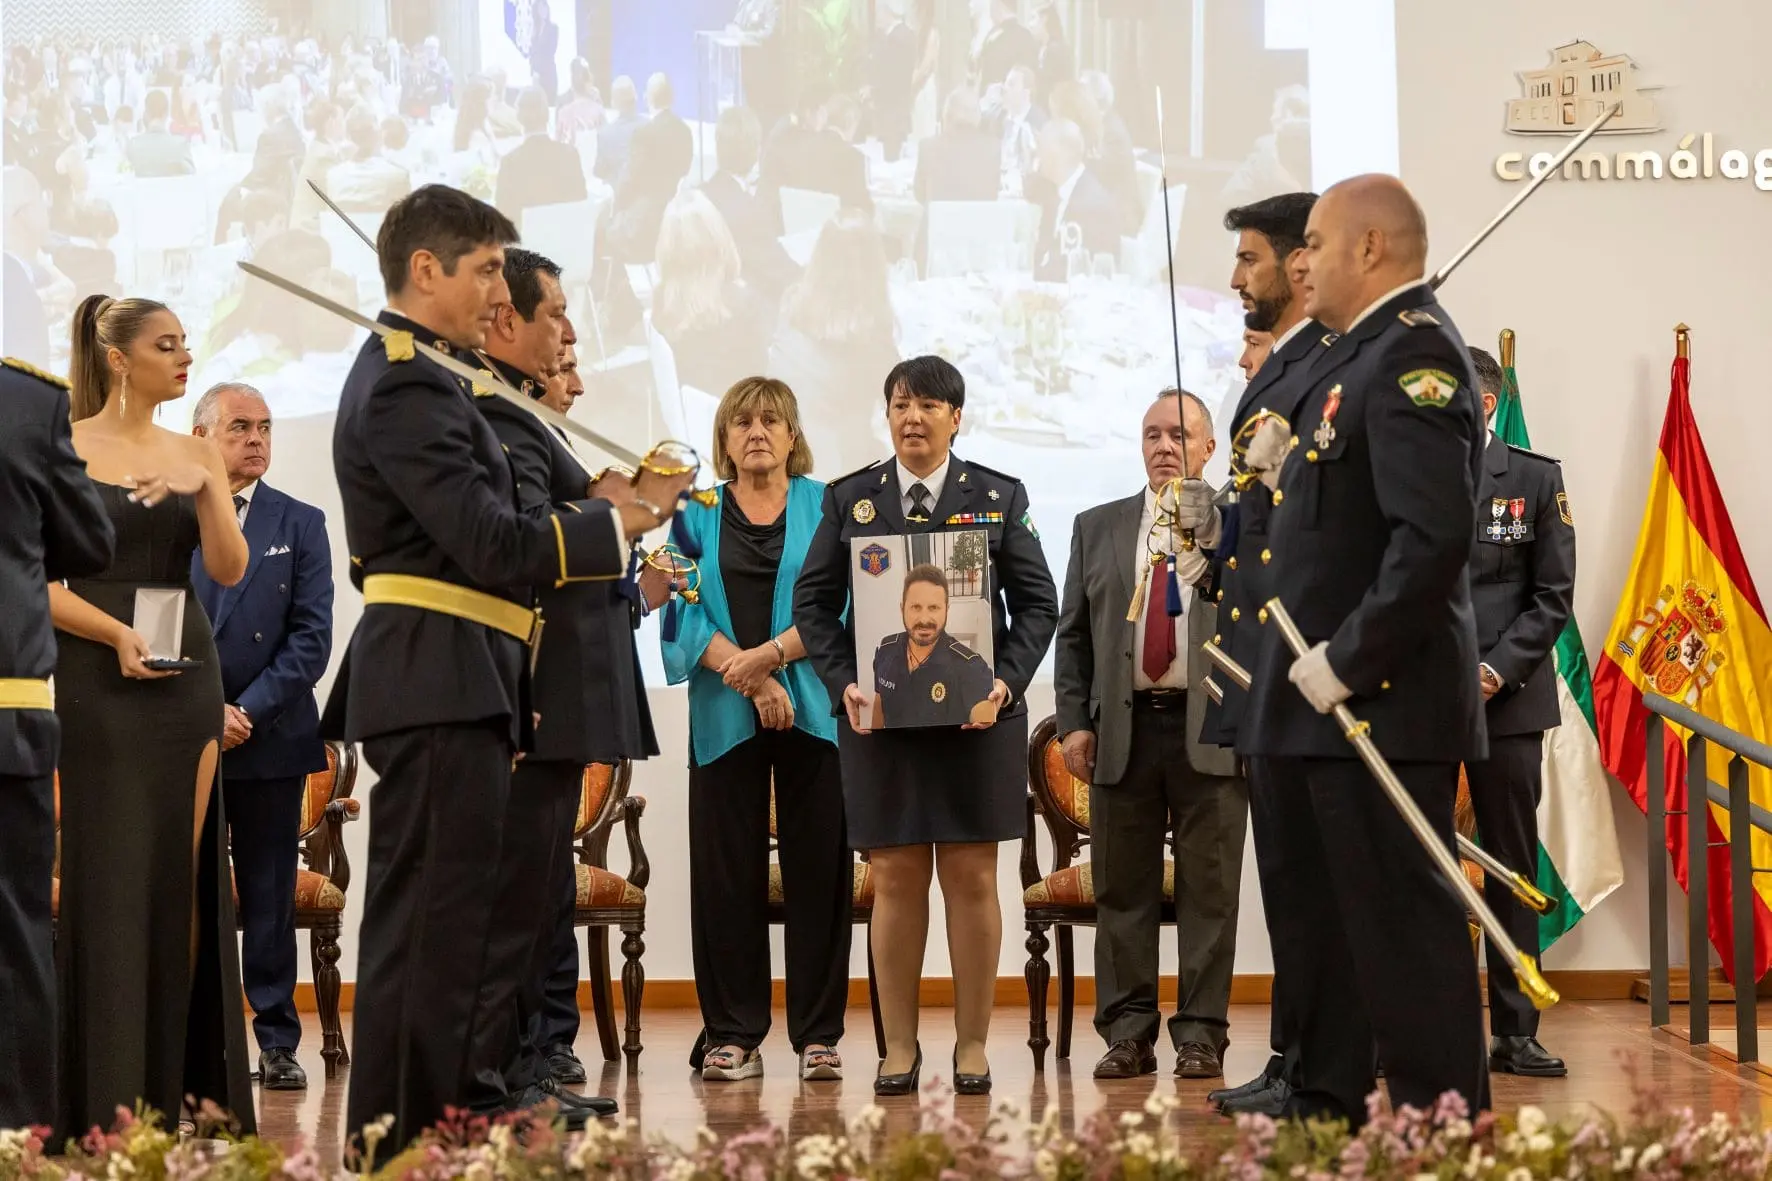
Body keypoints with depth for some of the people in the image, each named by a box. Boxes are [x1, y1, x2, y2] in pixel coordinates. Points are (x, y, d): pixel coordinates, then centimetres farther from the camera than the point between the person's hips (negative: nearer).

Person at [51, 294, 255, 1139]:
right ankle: (107, 1097, 3)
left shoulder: (195, 455, 10)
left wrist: (204, 491, -15)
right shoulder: (65, 449, -2)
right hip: (100, 676, -4)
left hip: (189, 675, 4)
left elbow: (229, 571, 0)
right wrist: (116, 633, -21)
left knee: (183, 872, 4)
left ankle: (180, 1086, 11)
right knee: (110, 872, -4)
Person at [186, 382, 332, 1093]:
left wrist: (248, 710, -9)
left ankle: (277, 1042, 8)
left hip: (271, 736, 0)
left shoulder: (300, 524, 7)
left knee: (270, 896, 4)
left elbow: (312, 637, 0)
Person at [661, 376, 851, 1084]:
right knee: (727, 871, 0)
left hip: (813, 710, -1)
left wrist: (768, 655, -14)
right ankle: (732, 1035, 6)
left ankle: (818, 1034, 5)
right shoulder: (698, 514, 11)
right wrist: (746, 678, -12)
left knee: (818, 866, -1)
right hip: (724, 718, 1)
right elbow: (682, 607, 0)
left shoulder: (826, 507, 8)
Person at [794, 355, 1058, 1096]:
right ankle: (899, 1048, 8)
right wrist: (843, 684, -8)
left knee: (972, 877, 1)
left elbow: (1036, 602, 5)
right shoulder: (849, 500, 9)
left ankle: (973, 1045, 9)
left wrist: (1008, 681, -10)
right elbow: (814, 602, 7)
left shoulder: (999, 498, 7)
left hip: (977, 719, 0)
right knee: (895, 879, 2)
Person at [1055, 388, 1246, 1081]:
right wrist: (1074, 722, 4)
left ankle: (1201, 1034, 7)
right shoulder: (1097, 528, 15)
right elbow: (1073, 634, 13)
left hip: (1212, 730, -2)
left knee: (1209, 888, 0)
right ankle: (1127, 1032, 12)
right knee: (1122, 888, 5)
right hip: (1122, 729, 3)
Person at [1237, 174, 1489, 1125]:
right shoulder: (1361, 352, 15)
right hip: (1324, 701, 11)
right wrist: (1290, 472, 6)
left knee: (1403, 921, -4)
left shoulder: (1412, 353, -17)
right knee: (1312, 908, 18)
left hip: (1383, 702, -11)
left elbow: (1435, 530, -26)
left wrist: (1348, 659, -23)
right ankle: (1326, 1106, 29)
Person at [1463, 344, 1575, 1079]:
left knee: (1512, 870, 4)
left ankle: (1515, 1032, 9)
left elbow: (1552, 596, 2)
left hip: (1506, 698, 0)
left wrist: (1497, 669, -10)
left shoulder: (1534, 478, 4)